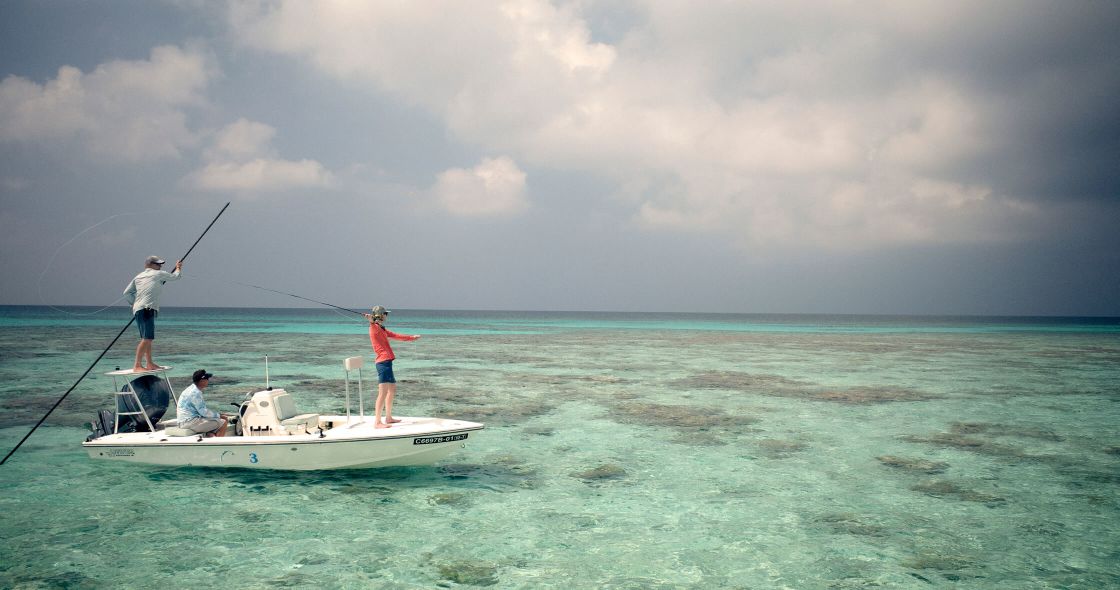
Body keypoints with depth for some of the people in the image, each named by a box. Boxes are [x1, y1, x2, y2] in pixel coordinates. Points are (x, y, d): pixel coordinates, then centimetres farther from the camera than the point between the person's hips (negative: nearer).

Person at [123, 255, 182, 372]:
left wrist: (133, 303, 29)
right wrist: (178, 268, 36)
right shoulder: (158, 274, 3)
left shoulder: (138, 277, 21)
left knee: (147, 338, 16)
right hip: (147, 309, -9)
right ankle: (137, 365, -22)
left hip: (138, 309, 9)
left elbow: (127, 293, 19)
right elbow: (175, 276, 17)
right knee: (147, 338, -15)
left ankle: (149, 364, 22)